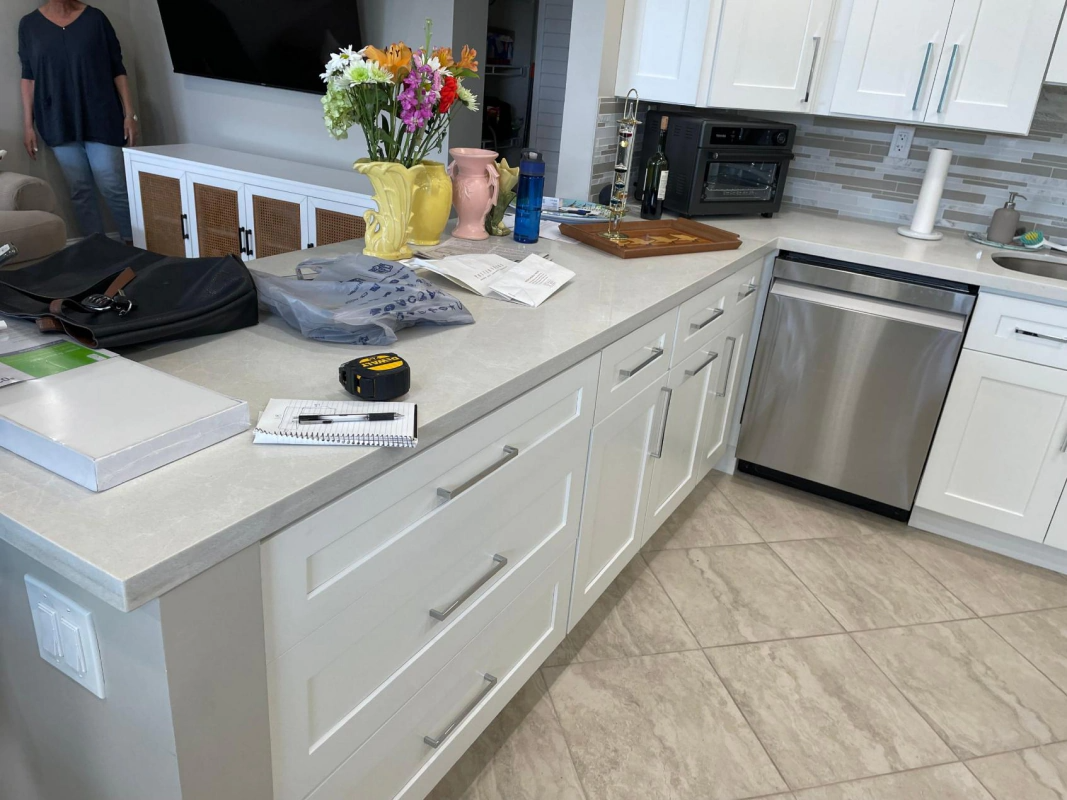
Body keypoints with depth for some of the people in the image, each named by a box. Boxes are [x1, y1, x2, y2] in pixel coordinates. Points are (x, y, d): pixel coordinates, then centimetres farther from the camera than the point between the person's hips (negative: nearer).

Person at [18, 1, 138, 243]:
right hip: (58, 123, 2)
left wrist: (129, 114, -6)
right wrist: (28, 125, 4)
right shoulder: (29, 24, 7)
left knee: (113, 186, -6)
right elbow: (28, 77, 8)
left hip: (99, 118, -2)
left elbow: (117, 69, 2)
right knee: (80, 190, 3)